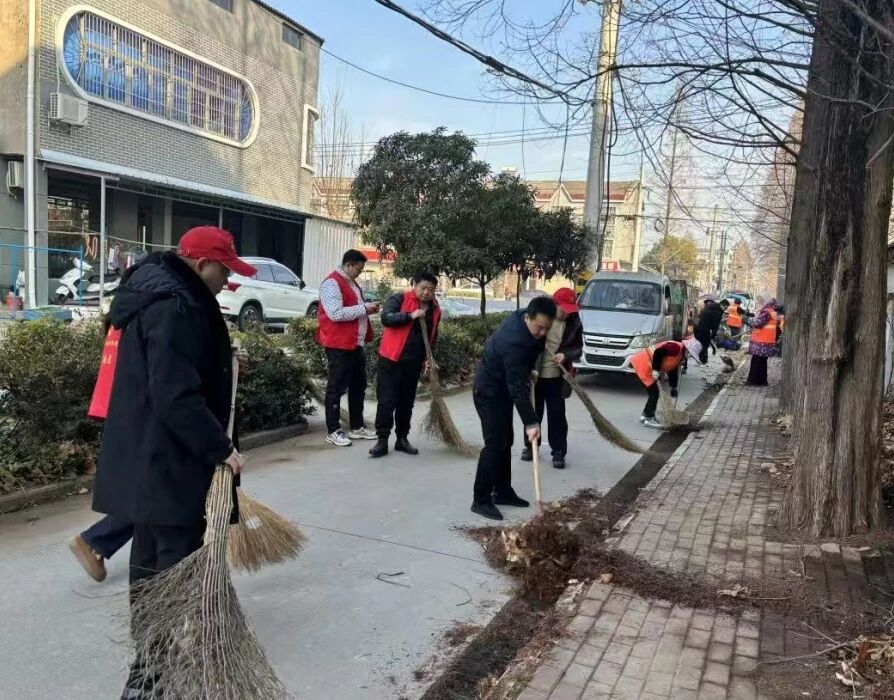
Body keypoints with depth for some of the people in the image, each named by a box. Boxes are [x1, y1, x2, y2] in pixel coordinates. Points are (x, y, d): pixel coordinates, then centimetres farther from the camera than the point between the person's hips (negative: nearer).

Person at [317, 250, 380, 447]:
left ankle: (357, 427, 25)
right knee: (336, 388, -1)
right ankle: (333, 431, 8)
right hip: (339, 345, -10)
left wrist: (367, 307, 9)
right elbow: (336, 313, -24)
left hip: (356, 344, 10)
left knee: (358, 386, 15)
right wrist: (364, 308, -18)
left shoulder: (352, 283, 17)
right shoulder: (332, 283, -14)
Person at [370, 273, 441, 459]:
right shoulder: (399, 299, -6)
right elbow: (386, 318, -20)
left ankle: (402, 439, 23)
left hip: (414, 362, 5)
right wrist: (410, 315, -28)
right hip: (391, 359, -5)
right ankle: (382, 440, 4)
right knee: (387, 401, -4)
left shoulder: (435, 309, 10)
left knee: (407, 402, 12)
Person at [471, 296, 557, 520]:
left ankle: (503, 492, 22)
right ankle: (481, 500, -3)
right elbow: (518, 387, -33)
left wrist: (529, 372, 11)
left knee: (505, 442, 13)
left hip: (503, 388, 10)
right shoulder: (514, 341, -34)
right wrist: (530, 422, -32)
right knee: (494, 444, -10)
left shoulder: (522, 322, -5)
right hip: (489, 391, -10)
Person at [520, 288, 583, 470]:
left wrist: (565, 355, -18)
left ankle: (558, 451, 15)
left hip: (556, 377, 1)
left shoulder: (574, 323, -4)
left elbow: (578, 348, 4)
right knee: (533, 413, 12)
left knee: (557, 415, 5)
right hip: (535, 374, 0)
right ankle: (530, 446, 28)